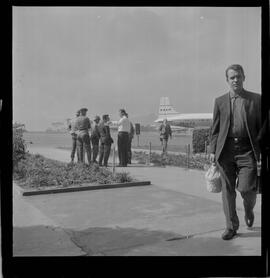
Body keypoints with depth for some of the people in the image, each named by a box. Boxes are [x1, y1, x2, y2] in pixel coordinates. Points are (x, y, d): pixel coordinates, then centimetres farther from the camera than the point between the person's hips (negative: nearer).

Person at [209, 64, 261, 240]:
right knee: (228, 190, 5)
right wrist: (213, 150, 4)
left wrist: (262, 151, -1)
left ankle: (249, 209, 29)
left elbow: (262, 127, 5)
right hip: (226, 150, 2)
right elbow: (215, 129, 11)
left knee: (246, 188, -8)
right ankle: (231, 226, 19)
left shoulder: (256, 99, 6)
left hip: (247, 150, -2)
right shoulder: (220, 101, 10)